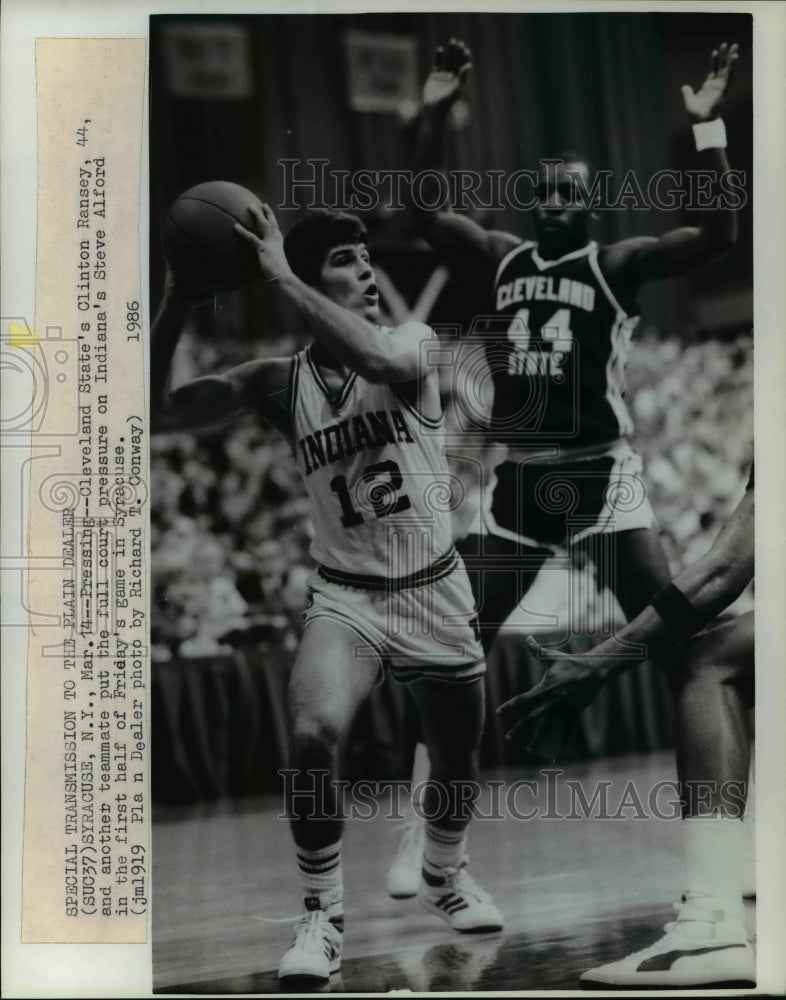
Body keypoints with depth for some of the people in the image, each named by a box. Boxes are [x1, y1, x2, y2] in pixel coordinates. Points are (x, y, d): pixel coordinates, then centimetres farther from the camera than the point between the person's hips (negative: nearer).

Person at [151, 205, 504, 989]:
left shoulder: (413, 341, -9)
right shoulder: (280, 383, -6)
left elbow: (381, 360, -35)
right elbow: (161, 406, -13)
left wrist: (280, 277, -33)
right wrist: (179, 299, -25)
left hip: (434, 591, 1)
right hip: (344, 594, -1)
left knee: (457, 761, 15)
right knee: (312, 735, -27)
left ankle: (443, 875, 47)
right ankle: (322, 917, -11)